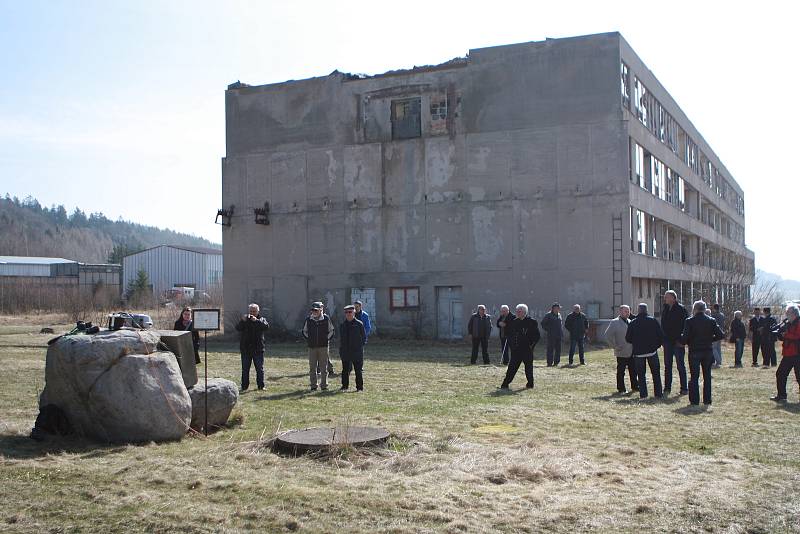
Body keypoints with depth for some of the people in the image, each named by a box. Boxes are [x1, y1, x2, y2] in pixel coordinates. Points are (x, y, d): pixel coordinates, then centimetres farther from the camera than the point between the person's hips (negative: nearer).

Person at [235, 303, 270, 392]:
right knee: (245, 369, 4)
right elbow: (238, 328, -8)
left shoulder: (261, 319, 6)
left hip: (258, 349, 0)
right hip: (245, 349, 1)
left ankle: (261, 385, 10)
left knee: (260, 368, 2)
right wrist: (243, 321, -25)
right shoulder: (244, 320, 8)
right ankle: (244, 386, 10)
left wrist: (257, 321, -26)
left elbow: (266, 327, -15)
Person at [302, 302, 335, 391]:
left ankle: (324, 385, 9)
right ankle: (313, 386, 12)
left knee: (323, 367, 2)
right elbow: (304, 331, 16)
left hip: (323, 347, -1)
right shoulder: (308, 319, 3)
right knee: (312, 368, 4)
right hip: (312, 347, 1)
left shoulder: (326, 319, -1)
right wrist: (308, 340, 5)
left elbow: (331, 330, 12)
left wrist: (327, 339, 2)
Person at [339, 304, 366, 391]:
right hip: (345, 351, 4)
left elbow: (364, 337, 3)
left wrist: (359, 346, -4)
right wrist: (341, 351, 8)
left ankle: (359, 387, 9)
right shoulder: (342, 325, 9)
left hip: (357, 351, -3)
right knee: (345, 370, 9)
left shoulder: (359, 324, -2)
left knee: (358, 370, 2)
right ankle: (345, 386, 20)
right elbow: (341, 339, 14)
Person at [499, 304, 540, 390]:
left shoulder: (532, 322, -3)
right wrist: (511, 345, 9)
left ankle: (530, 383, 20)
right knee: (512, 366, 1)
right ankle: (505, 383, 2)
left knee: (528, 366, 5)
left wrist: (531, 345, -8)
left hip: (527, 349, -3)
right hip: (516, 349, 3)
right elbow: (508, 333, 18)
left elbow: (537, 335, -1)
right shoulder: (514, 322, 9)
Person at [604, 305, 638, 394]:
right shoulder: (615, 323, -8)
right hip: (622, 353, -6)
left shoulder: (630, 322, 14)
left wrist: (635, 345, 13)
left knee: (633, 370, 12)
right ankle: (621, 389, 10)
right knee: (621, 371, 2)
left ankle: (635, 386, 23)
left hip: (632, 352, 6)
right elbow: (608, 336, -13)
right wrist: (615, 346, -14)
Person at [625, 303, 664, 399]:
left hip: (638, 352, 0)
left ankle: (643, 394, 0)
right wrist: (657, 345, 12)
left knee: (641, 374, 7)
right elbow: (661, 335, -3)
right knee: (656, 373, 10)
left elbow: (628, 339, 1)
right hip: (652, 351, 0)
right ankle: (658, 394, 9)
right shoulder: (653, 321, -2)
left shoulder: (632, 323, -2)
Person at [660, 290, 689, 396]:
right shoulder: (665, 309, 11)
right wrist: (662, 338, 10)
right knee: (667, 365, 9)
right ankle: (667, 388, 14)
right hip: (668, 341, 6)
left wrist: (682, 340, -18)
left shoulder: (681, 309, -10)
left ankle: (684, 388, 9)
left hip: (678, 342, -6)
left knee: (680, 365, 1)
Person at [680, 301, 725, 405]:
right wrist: (710, 339, 10)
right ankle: (707, 399, 14)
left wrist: (686, 342, 9)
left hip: (694, 352, -2)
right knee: (707, 376, 12)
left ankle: (694, 400, 3)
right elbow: (721, 335, -4)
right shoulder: (711, 321, 0)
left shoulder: (689, 321, -9)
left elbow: (684, 338, -13)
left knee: (694, 377, 4)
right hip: (708, 352, 2)